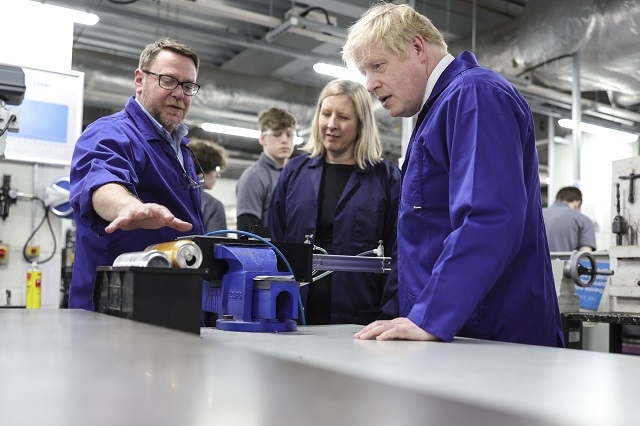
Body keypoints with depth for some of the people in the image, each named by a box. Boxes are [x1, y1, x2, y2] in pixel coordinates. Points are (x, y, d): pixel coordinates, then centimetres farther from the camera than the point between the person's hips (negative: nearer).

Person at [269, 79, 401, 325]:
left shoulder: (387, 178, 0)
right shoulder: (294, 172, 8)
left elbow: (397, 254, -3)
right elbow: (275, 244, 9)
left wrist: (387, 318, -12)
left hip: (358, 318, -2)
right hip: (295, 316, 2)